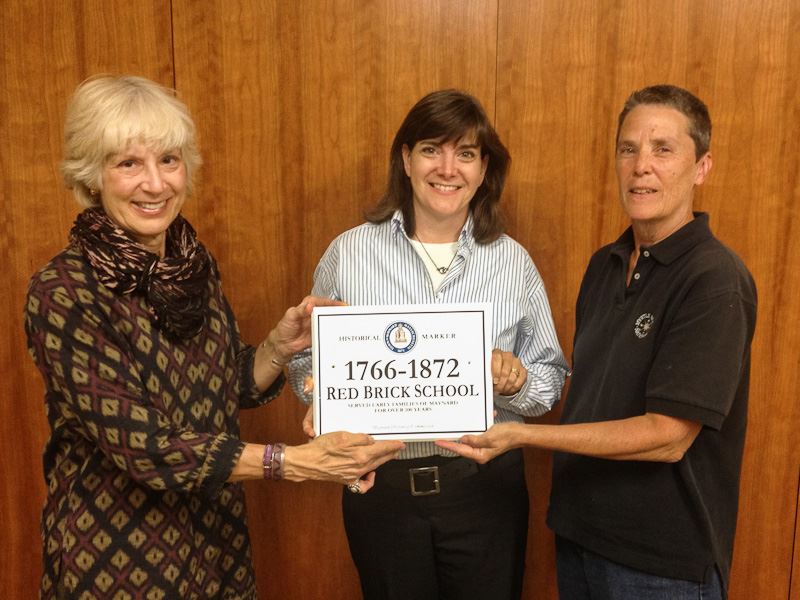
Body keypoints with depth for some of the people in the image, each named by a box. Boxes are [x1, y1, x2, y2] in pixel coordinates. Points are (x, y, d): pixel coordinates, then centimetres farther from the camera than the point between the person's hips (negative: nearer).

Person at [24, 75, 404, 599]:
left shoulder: (195, 262, -3)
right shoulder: (62, 294, -21)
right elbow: (142, 446, -26)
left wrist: (280, 347, -12)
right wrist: (296, 462, -30)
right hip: (115, 552, -5)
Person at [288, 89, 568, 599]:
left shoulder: (513, 261, -1)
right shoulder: (349, 253, -4)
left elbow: (552, 378, 4)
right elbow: (308, 362, 3)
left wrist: (517, 380, -18)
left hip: (486, 485, 1)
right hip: (381, 485, 0)